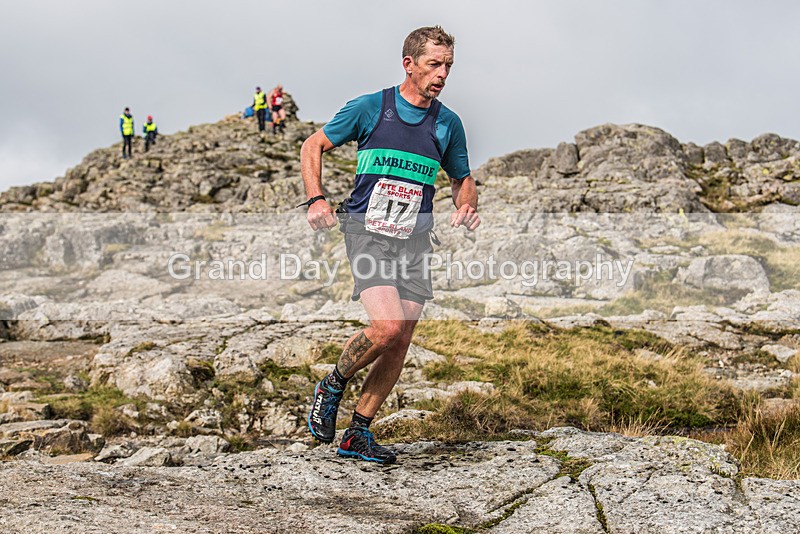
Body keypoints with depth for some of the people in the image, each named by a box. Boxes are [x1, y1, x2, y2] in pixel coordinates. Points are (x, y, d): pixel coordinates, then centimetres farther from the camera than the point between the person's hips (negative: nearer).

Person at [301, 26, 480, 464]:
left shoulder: (448, 124, 8)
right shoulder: (369, 108, -2)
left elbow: (462, 180, 22)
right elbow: (313, 146, 7)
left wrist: (466, 208, 0)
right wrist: (316, 199, -7)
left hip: (414, 242, 4)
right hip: (367, 231, -4)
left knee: (399, 346, 1)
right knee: (387, 328, -22)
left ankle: (358, 434, 16)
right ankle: (332, 387, 6)